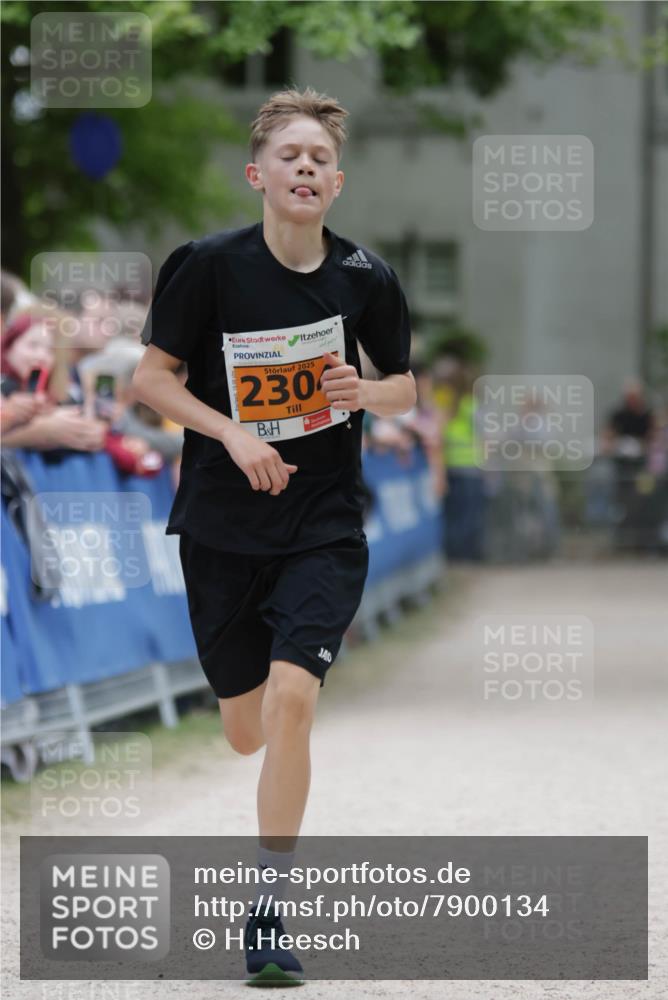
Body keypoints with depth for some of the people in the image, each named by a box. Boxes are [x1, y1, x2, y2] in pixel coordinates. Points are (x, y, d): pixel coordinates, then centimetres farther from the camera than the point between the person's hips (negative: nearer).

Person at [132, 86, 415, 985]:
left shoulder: (365, 278, -5)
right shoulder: (209, 265, -10)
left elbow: (404, 384, 10)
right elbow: (151, 376, -3)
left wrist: (366, 393, -13)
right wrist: (234, 434, -16)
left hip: (324, 527, -1)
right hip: (221, 529, 1)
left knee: (291, 697, -21)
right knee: (246, 732, 10)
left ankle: (269, 910, -11)